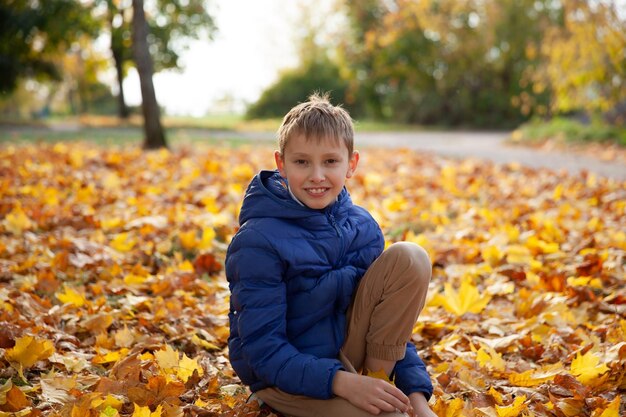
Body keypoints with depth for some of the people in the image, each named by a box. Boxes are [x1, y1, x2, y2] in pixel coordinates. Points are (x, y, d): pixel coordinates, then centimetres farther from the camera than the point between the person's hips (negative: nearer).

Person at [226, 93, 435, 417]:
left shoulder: (362, 227, -3)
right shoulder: (257, 241, -20)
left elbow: (390, 318, 3)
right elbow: (263, 349, -20)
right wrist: (340, 381, -32)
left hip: (346, 351, 6)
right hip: (284, 376, -6)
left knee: (408, 258, -14)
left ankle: (376, 376, -9)